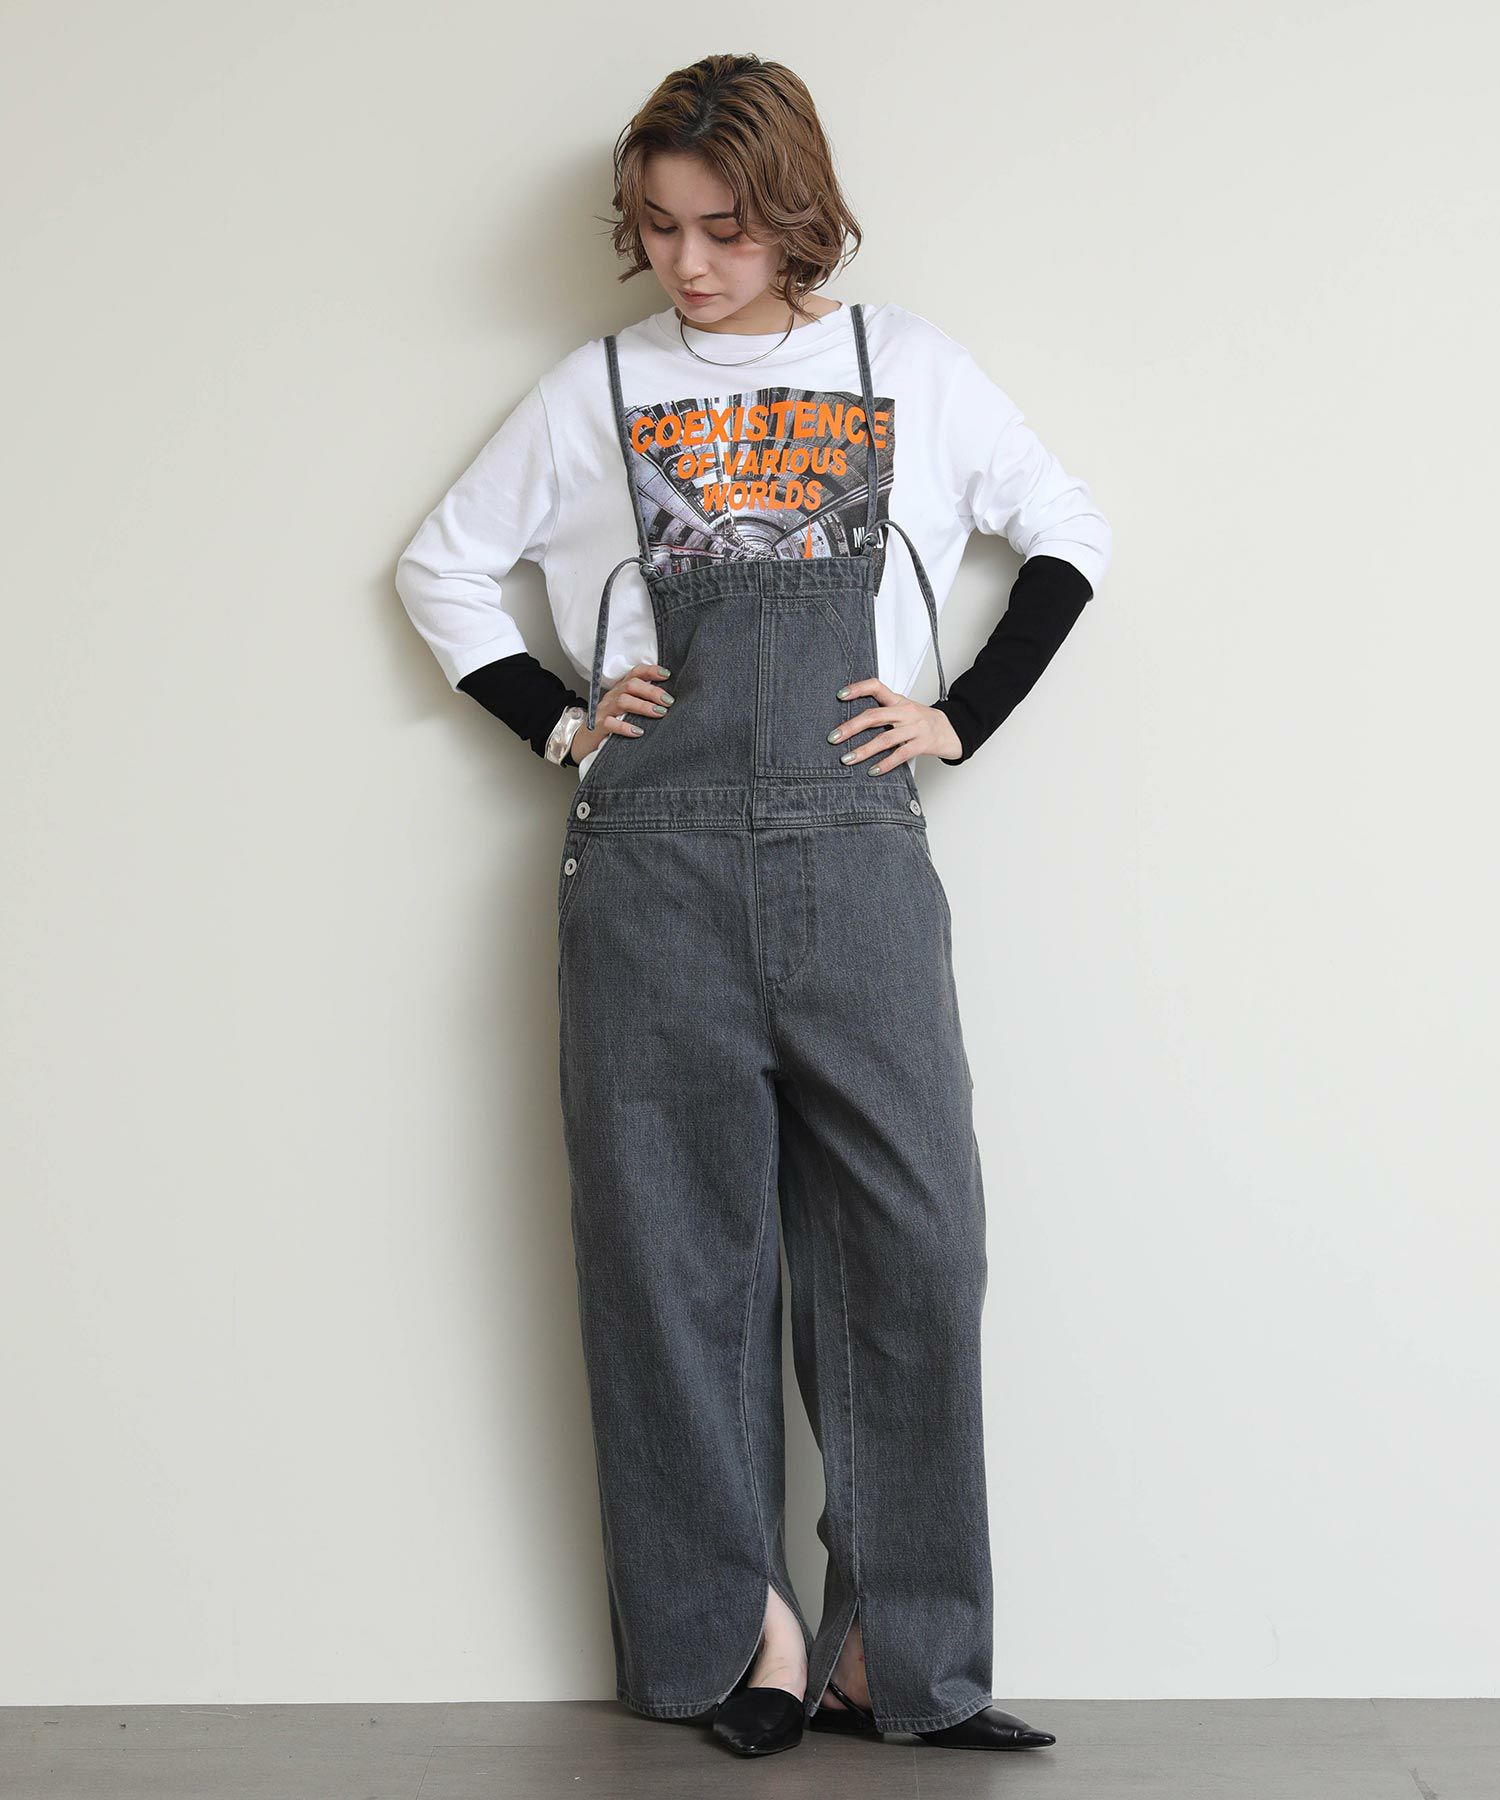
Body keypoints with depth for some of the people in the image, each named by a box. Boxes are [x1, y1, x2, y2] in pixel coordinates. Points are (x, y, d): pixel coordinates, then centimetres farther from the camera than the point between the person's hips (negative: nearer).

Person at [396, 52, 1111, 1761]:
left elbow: (1071, 538, 19)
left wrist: (963, 714, 9)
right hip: (650, 869, 0)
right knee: (675, 1250, 1)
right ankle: (736, 1621, 13)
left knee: (912, 1248, -4)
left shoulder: (908, 366, 12)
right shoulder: (597, 387, 12)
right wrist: (557, 721, 7)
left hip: (857, 863, 0)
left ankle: (898, 1651, 7)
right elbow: (441, 564, 19)